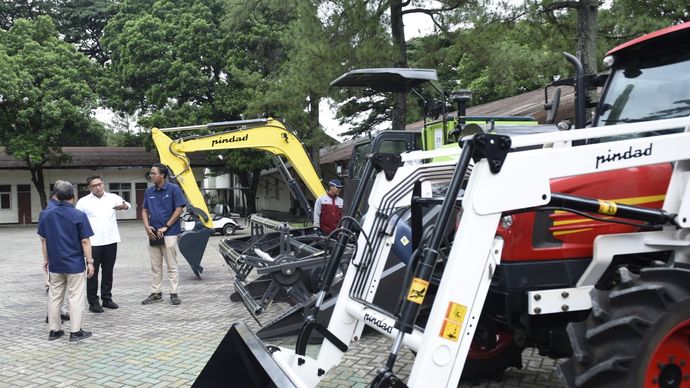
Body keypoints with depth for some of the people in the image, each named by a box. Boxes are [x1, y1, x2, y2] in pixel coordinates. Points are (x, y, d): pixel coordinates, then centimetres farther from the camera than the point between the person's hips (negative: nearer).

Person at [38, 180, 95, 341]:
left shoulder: (46, 214, 1)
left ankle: (54, 330, 19)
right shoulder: (79, 215, -12)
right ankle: (76, 331, 4)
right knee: (76, 297, 2)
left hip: (54, 264, 4)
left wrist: (46, 259, 16)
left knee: (54, 297, 13)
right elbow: (85, 241, -11)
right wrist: (90, 262, -5)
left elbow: (43, 239, 6)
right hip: (75, 264, -4)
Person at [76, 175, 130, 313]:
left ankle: (107, 298, 22)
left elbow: (126, 204, -8)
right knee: (93, 272, 2)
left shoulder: (113, 197, 4)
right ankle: (93, 302, 8)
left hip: (111, 241, 2)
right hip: (93, 243, -2)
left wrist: (124, 206, -32)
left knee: (108, 271, 11)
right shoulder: (83, 202, 1)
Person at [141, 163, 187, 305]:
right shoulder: (149, 191, 9)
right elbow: (144, 210, 13)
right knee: (155, 266, 11)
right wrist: (147, 226, -4)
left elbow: (179, 210, -8)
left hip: (169, 233, -5)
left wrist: (165, 227, -11)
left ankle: (174, 294, 7)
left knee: (171, 265, 1)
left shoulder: (174, 189, -6)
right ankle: (155, 293, 18)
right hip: (153, 234, 5)